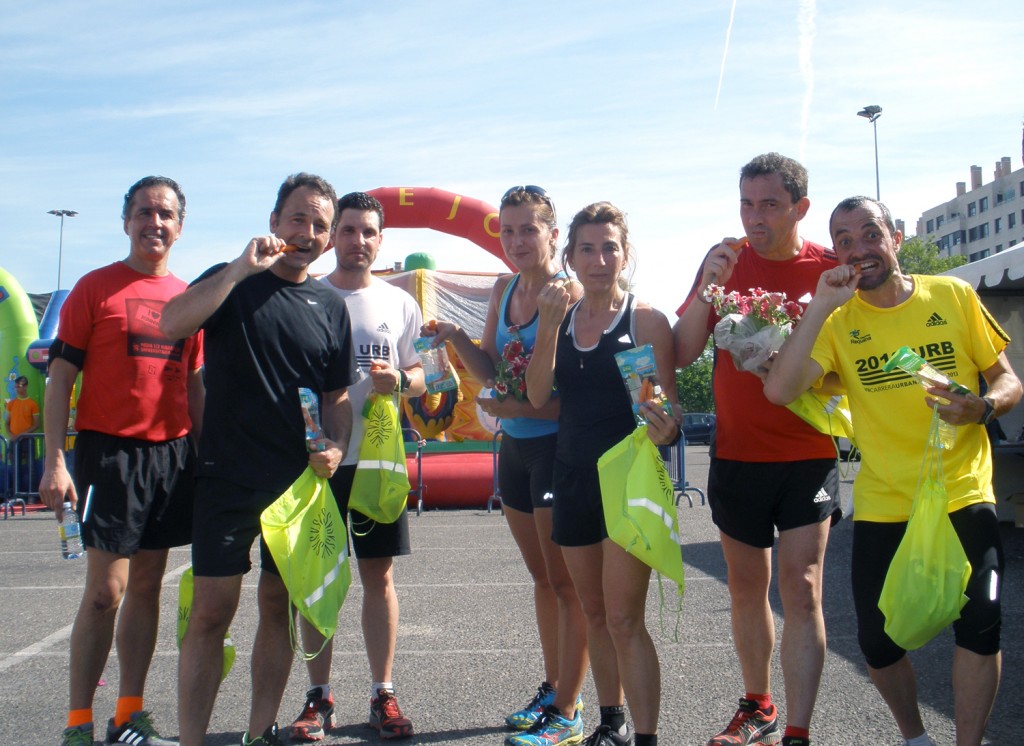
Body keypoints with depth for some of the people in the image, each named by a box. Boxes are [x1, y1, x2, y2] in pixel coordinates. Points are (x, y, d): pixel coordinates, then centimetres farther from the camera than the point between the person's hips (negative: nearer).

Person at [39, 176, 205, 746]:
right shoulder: (94, 288, -1)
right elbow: (61, 379, -3)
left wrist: (204, 458, 12)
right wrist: (56, 461, -11)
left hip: (172, 455, 5)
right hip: (110, 451, -5)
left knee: (147, 587, 9)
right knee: (105, 592, -6)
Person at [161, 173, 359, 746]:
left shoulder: (330, 307, 10)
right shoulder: (233, 283, 0)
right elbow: (172, 324, -20)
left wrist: (335, 448, -4)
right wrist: (243, 267, -23)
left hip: (300, 480, 4)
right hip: (229, 477, -4)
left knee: (280, 607, 10)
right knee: (212, 611, -5)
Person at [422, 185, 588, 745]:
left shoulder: (570, 294, -15)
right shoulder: (504, 289, 9)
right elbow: (491, 371, 10)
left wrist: (519, 408, -25)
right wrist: (455, 338, -5)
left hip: (557, 447, -8)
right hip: (514, 447, 8)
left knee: (567, 582, 0)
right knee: (542, 577, 18)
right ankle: (552, 689, 32)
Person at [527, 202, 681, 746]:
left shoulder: (647, 321, -5)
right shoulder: (560, 317, 8)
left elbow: (667, 406, -5)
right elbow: (538, 396, -3)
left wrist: (666, 430, -28)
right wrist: (549, 326, -13)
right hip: (573, 477, 5)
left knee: (623, 620, -7)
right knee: (594, 611, 15)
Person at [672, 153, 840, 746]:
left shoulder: (832, 268, -4)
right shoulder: (725, 261, 2)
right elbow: (683, 354, -3)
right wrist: (709, 287, -16)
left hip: (807, 456, -3)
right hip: (736, 453, 3)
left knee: (800, 587, -8)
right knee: (747, 587, 14)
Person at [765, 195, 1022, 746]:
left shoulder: (954, 296, 1)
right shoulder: (837, 322, 0)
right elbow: (779, 389, -15)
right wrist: (819, 307, -18)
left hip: (962, 496, -1)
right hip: (881, 506, 1)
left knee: (979, 623, -16)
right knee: (878, 642, 4)